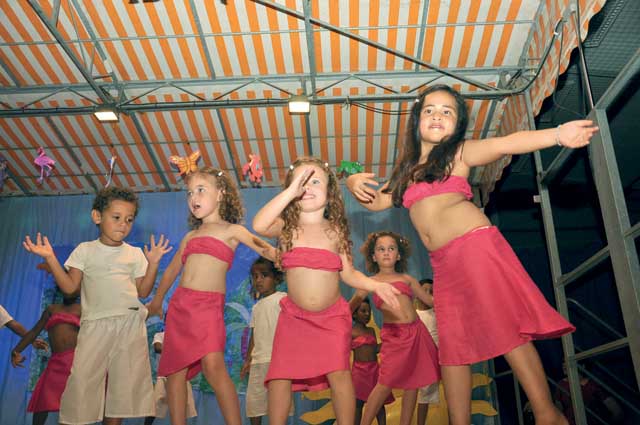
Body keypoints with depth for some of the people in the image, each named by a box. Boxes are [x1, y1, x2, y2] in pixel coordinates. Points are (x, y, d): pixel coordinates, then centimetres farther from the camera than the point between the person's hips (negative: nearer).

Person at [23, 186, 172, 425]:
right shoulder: (85, 250, 10)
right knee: (82, 375, -10)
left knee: (125, 379, 2)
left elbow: (143, 291, 8)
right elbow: (69, 287, 3)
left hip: (131, 324, 1)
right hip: (95, 323, -1)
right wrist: (50, 258, -5)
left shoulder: (135, 253, 12)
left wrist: (153, 263, -1)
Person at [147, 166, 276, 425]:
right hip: (179, 305, 6)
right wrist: (156, 302, 40)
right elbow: (172, 270, 33)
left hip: (209, 306, -6)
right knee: (175, 371, 4)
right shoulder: (190, 237, 22)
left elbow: (267, 250, -2)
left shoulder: (231, 231, 7)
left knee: (213, 365, -22)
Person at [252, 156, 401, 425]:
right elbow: (258, 226, -28)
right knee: (280, 375, -4)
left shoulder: (335, 231, 0)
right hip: (294, 315, 0)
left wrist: (376, 285, -13)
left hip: (333, 315, 0)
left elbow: (348, 273, 5)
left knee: (338, 372, -10)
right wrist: (291, 190, -27)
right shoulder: (286, 227, -5)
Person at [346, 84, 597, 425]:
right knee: (452, 343, 5)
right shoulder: (407, 169, 19)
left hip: (475, 244, -5)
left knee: (505, 325, -10)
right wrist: (354, 184, 4)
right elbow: (376, 202, 25)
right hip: (444, 263, 6)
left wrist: (557, 134, -27)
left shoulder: (459, 152, 5)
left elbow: (504, 144, -11)